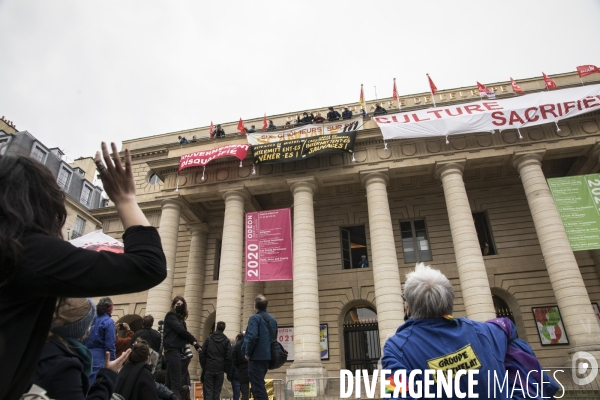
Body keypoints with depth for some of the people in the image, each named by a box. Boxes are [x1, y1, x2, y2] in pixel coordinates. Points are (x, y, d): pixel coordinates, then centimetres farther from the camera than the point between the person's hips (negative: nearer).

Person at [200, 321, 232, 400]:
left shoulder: (208, 339, 1)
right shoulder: (226, 341, 0)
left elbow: (202, 354, 0)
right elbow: (228, 357, -3)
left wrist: (204, 367, 7)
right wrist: (226, 369, 7)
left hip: (209, 369, 0)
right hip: (220, 370, 0)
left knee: (208, 391, 2)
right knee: (217, 391, 7)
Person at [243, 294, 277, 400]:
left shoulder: (255, 318, -10)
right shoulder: (273, 319, 15)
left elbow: (252, 337, -22)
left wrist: (247, 353, -11)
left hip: (257, 357, -8)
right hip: (268, 357, 8)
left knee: (257, 387, -4)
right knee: (259, 385, 20)